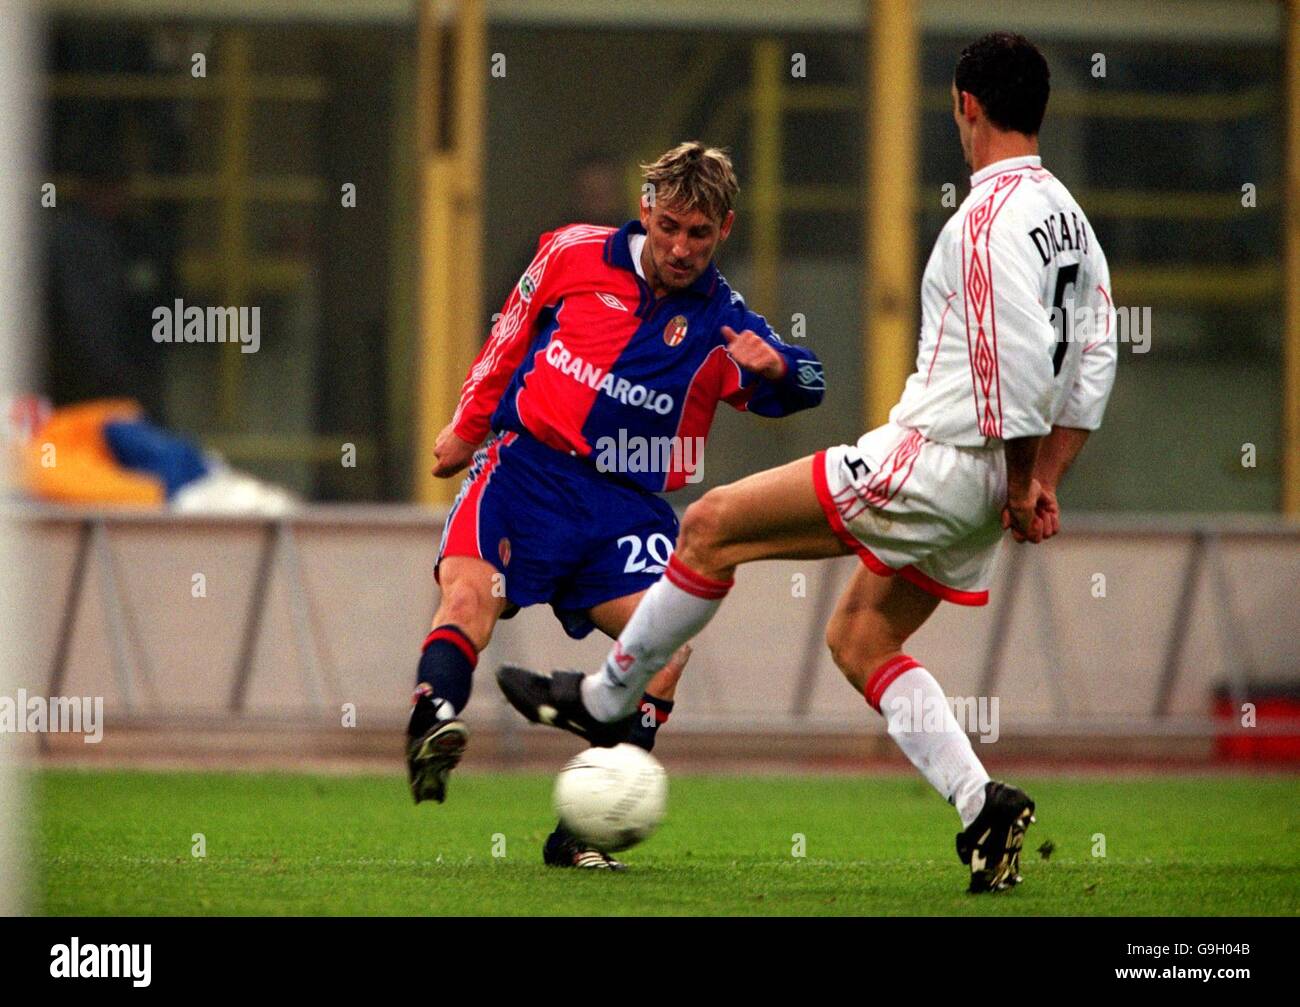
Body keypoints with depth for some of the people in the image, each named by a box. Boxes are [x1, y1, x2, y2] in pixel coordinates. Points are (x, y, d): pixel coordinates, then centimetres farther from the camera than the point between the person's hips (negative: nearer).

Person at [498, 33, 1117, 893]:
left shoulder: (991, 216, -16)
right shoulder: (1069, 218, 14)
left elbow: (1017, 361, -24)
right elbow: (1092, 369, 15)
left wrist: (1019, 482, -16)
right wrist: (1043, 485, 13)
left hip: (934, 459, -9)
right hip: (981, 494, 9)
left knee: (712, 525, 0)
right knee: (859, 639, 18)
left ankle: (602, 699, 11)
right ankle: (983, 806, 2)